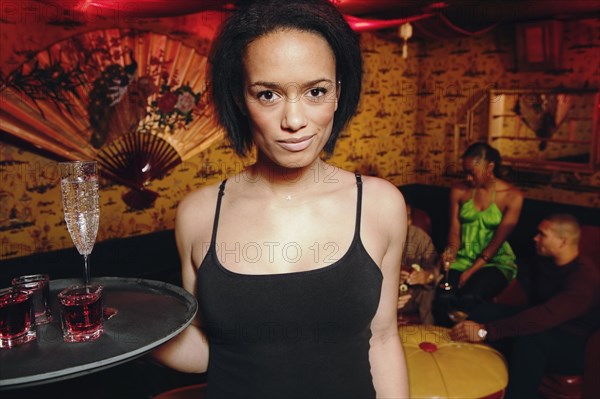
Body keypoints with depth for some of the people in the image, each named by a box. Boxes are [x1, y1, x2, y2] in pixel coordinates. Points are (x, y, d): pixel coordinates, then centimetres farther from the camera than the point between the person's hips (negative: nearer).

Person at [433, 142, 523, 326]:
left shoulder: (512, 196, -9)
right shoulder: (459, 190, 1)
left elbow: (497, 240, -12)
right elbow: (455, 230, 3)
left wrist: (471, 271, -15)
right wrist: (452, 250, -20)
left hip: (496, 261, -2)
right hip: (463, 259, 3)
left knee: (469, 299, -32)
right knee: (443, 299, -26)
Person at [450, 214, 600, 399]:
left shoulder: (584, 277, -27)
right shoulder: (545, 262, 1)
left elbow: (545, 316, -39)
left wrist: (486, 330, -45)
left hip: (575, 346, -8)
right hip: (546, 328, 8)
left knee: (528, 338, -39)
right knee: (486, 312, -13)